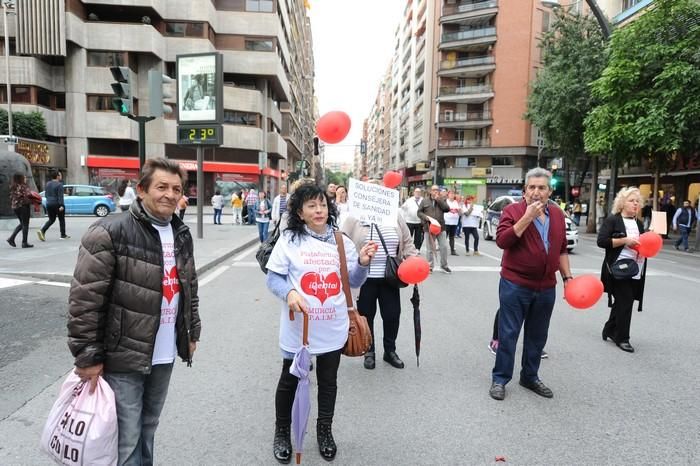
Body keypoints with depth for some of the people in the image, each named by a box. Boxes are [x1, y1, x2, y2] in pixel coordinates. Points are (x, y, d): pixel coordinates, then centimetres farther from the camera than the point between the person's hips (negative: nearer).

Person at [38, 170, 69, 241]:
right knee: (61, 219, 7)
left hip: (49, 204, 7)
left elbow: (46, 194, 15)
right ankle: (63, 235, 13)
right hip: (57, 205, -7)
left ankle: (42, 231, -7)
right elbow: (60, 196, -19)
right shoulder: (59, 184, -13)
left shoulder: (48, 184, 10)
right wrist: (61, 205, -22)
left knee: (51, 220, 13)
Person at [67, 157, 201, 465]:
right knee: (127, 441, 5)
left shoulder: (181, 234, 6)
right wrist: (88, 358, -14)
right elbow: (84, 300, -16)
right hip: (122, 359, -6)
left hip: (164, 355, 6)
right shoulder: (109, 233, -16)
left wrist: (192, 332, 15)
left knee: (148, 429, 21)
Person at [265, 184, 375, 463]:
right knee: (289, 380, 16)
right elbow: (273, 278, -6)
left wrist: (363, 263, -13)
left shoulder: (341, 241, 2)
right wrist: (289, 292, -25)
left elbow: (353, 282, 6)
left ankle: (324, 430, 42)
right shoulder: (289, 239, -8)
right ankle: (282, 432, 40)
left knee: (328, 381, 18)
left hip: (332, 330, 3)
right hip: (298, 328, -2)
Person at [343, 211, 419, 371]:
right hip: (364, 278, -2)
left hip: (389, 278, 3)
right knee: (366, 315, 10)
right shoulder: (354, 219, -6)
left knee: (392, 315, 9)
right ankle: (369, 352, 30)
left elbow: (407, 243, 9)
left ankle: (390, 351, 31)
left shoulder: (395, 217, 4)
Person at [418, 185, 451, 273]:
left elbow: (447, 209, -6)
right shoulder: (424, 201, 5)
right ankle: (429, 266, 14)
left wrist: (439, 200, -9)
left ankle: (444, 265, 16)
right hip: (429, 227, -1)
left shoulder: (442, 200, 10)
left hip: (440, 227, 2)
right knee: (430, 248, 4)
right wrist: (426, 217, -14)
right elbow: (419, 212, 4)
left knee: (444, 246, 1)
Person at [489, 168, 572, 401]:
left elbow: (561, 250, 17)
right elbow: (502, 241, -22)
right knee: (508, 334, 2)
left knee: (538, 336, 16)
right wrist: (527, 217, -24)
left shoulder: (558, 215, 9)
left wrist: (567, 277, 10)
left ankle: (530, 377, 33)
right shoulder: (512, 211, -8)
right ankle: (499, 379, 16)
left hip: (546, 287, 6)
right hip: (515, 285, -5)